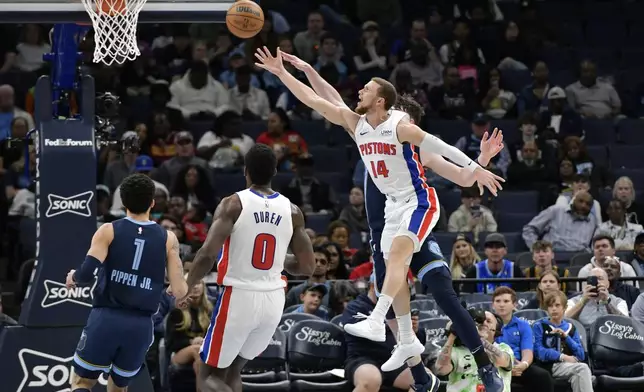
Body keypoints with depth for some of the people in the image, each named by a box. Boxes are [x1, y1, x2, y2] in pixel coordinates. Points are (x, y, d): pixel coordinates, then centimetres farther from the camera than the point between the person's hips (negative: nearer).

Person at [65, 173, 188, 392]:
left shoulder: (108, 231, -1)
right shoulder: (168, 239, 4)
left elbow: (86, 275, -12)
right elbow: (179, 291, 0)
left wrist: (73, 278, 11)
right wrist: (180, 286, 23)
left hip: (106, 319, -2)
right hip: (140, 325, 2)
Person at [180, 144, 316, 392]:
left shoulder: (233, 204, -10)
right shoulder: (292, 211, 2)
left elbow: (208, 253, -19)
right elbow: (307, 267, 2)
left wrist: (186, 288, -4)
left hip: (239, 297, -5)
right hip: (274, 300, 5)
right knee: (232, 370, 24)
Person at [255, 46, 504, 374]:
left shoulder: (399, 126, -20)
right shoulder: (355, 123, -1)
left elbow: (441, 147, -18)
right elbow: (313, 100, -2)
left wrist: (475, 169, -24)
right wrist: (281, 73, -6)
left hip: (419, 202, -8)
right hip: (394, 205, 8)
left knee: (396, 254, -26)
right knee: (395, 268, 9)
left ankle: (376, 322, -37)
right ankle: (408, 341, 18)